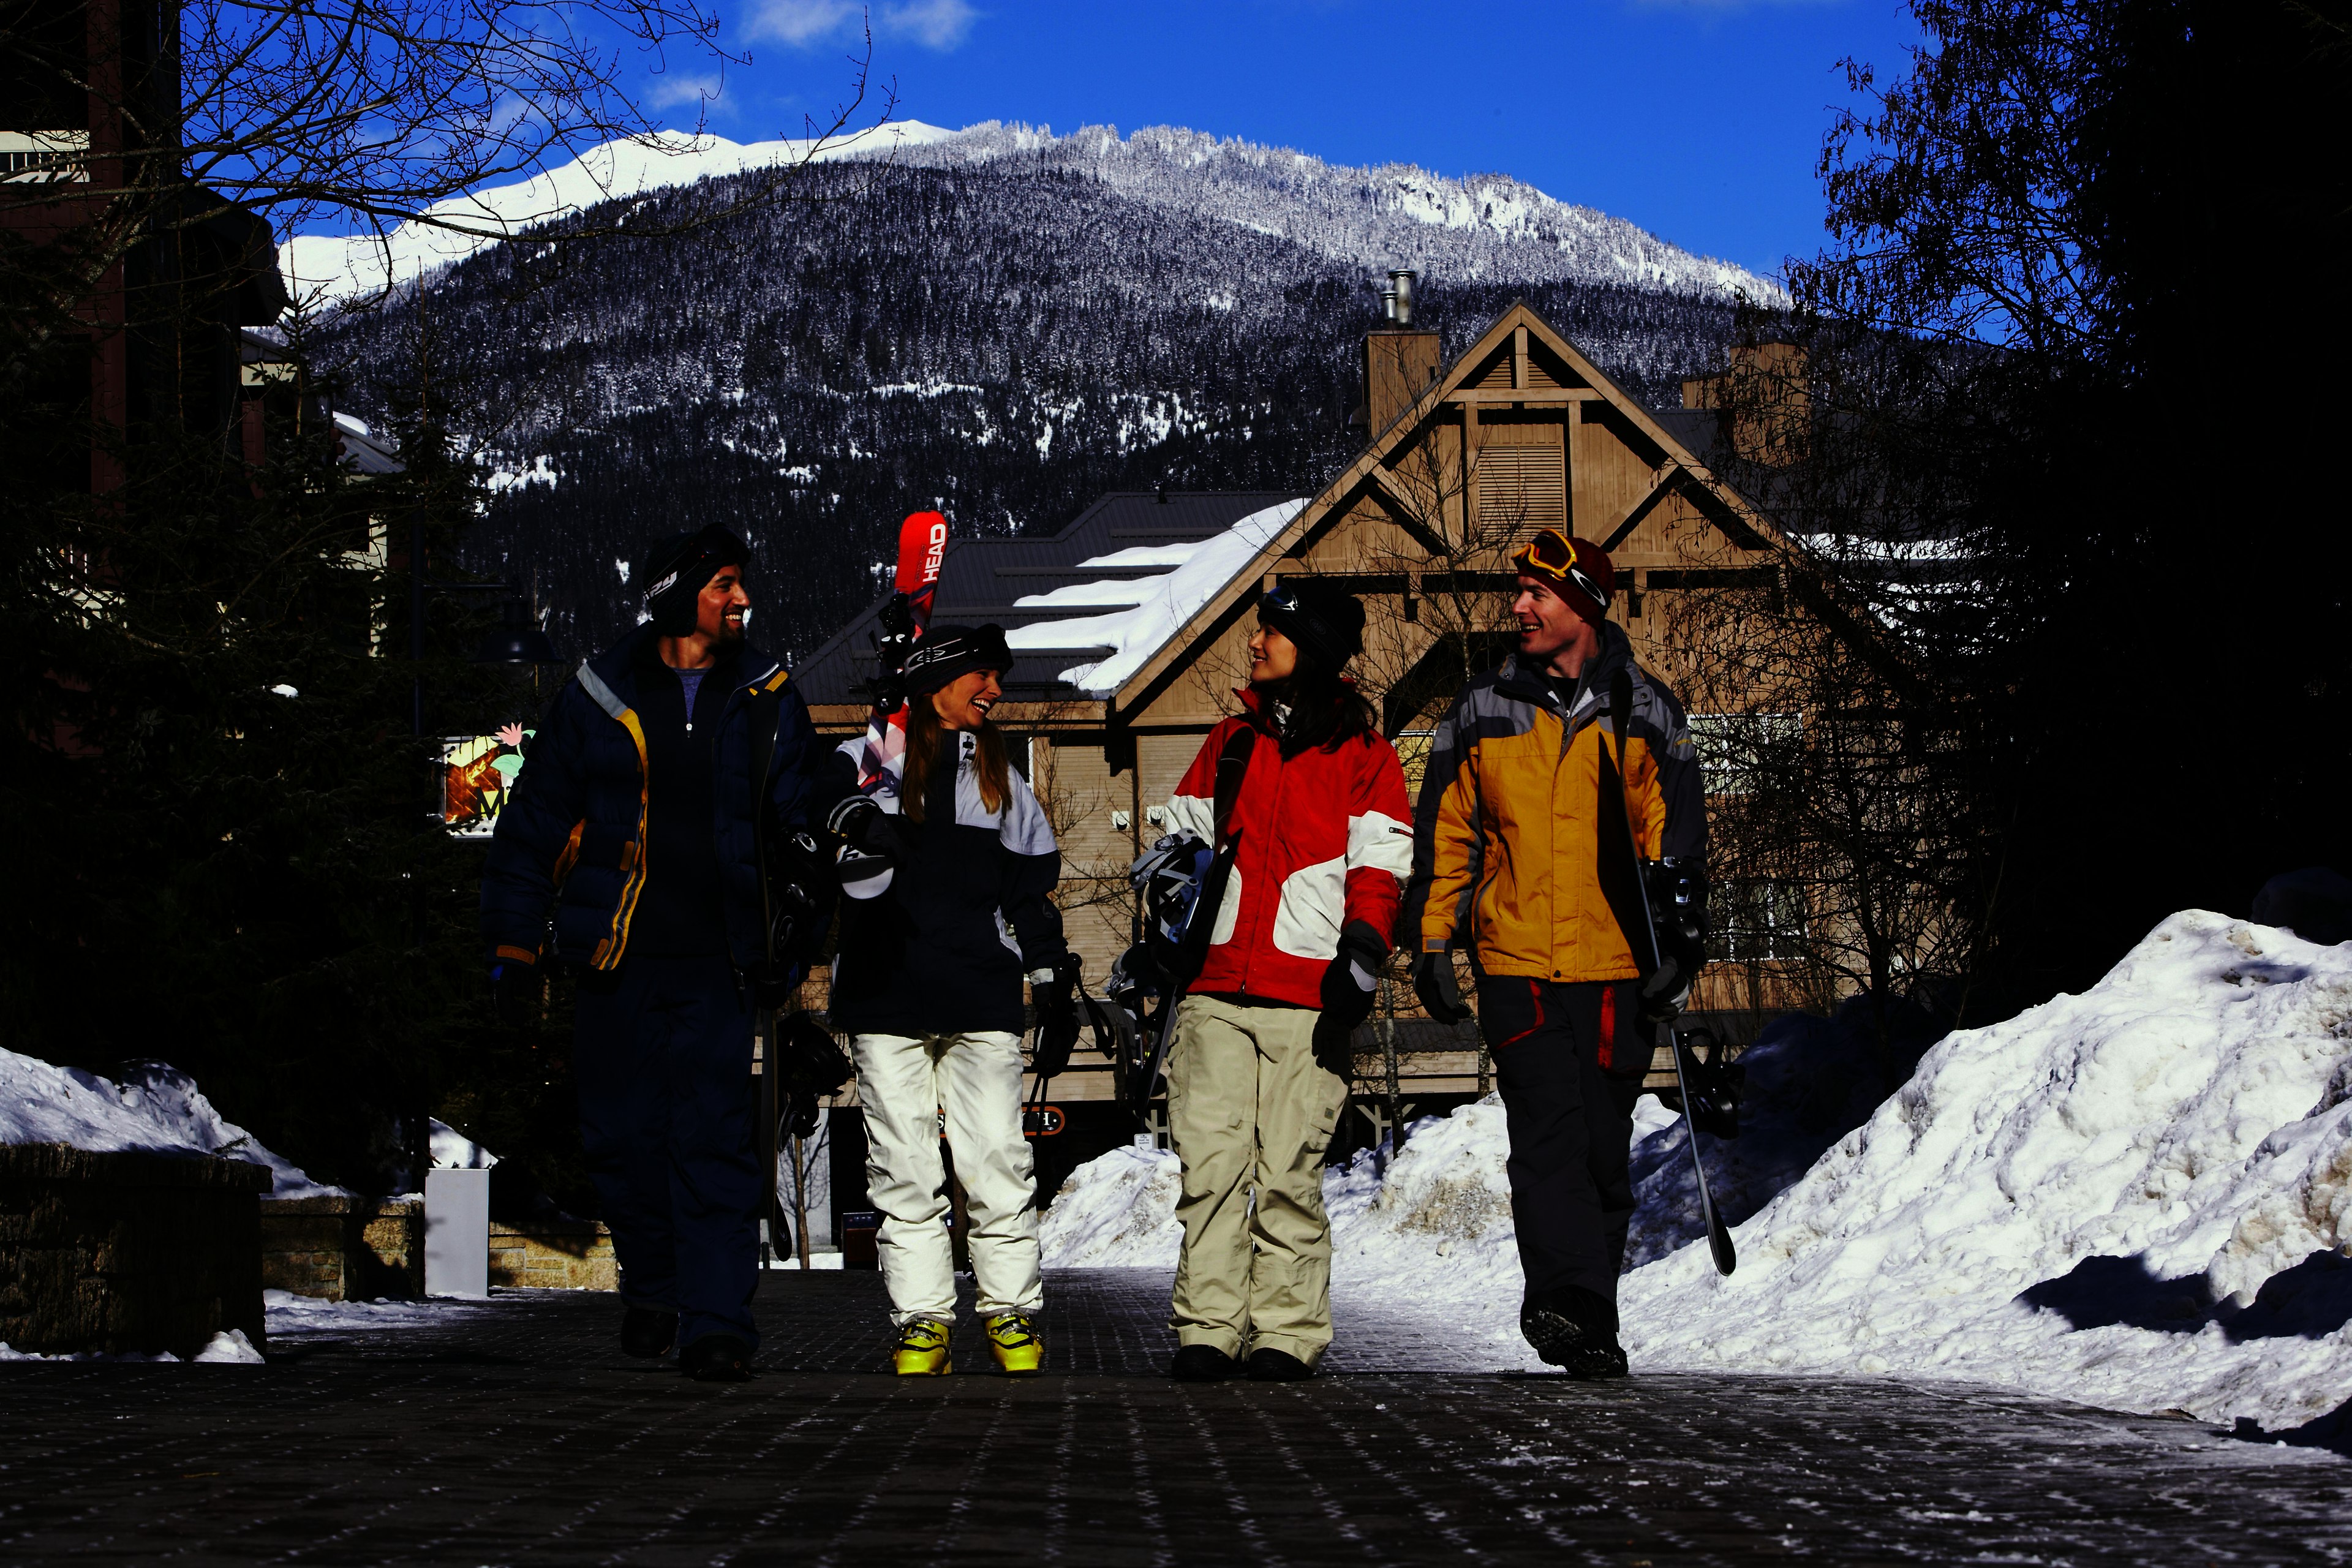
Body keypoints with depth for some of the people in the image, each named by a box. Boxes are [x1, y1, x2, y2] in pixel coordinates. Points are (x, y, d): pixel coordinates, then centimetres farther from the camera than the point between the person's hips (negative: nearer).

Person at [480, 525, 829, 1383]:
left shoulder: (766, 700, 6)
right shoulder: (599, 697, 3)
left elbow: (807, 815, 10)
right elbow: (535, 819, 8)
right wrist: (515, 939, 6)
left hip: (716, 960, -1)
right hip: (616, 958, 1)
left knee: (714, 1141, -9)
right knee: (622, 1135, 6)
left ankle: (717, 1320, -8)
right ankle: (652, 1288, 27)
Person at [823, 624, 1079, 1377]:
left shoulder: (1001, 779, 20)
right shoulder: (868, 760, 9)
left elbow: (1034, 889, 23)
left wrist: (1055, 984, 17)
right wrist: (854, 815, -34)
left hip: (982, 996, 2)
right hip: (886, 995, -2)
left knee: (997, 1159, -5)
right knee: (903, 1166, -2)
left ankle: (1011, 1313, 4)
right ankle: (921, 1321, 3)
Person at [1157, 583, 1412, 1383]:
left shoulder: (1363, 755, 7)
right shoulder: (1230, 741, 19)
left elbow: (1379, 868, 1)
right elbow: (1183, 840, 25)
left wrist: (1360, 957, -10)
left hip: (1308, 995, -3)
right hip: (1216, 990, 3)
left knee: (1289, 1171, -5)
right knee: (1211, 1163, -6)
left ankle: (1286, 1334, 0)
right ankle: (1207, 1331, -5)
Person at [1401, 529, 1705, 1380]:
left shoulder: (1643, 712, 6)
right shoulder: (1483, 712, 9)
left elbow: (1676, 839, 4)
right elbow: (1445, 836, 13)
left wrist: (1678, 948, -6)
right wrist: (1434, 942, 7)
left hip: (1616, 966, 0)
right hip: (1515, 963, 0)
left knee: (1603, 1148, 5)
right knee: (1549, 1134, -15)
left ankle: (1586, 1317, 15)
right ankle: (1569, 1298, -24)